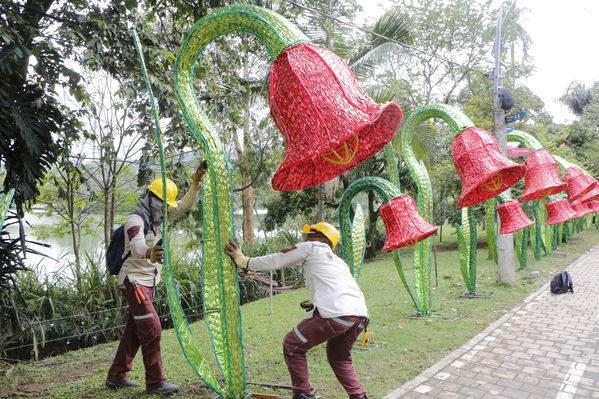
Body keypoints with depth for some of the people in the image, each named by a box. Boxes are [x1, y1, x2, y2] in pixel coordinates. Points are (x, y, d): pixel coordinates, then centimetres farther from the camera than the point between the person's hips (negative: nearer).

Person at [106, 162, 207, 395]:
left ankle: (116, 377, 27)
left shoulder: (158, 217, 7)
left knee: (134, 330, 15)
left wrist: (196, 181, -4)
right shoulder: (135, 220, -19)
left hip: (148, 282, 9)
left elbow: (185, 205, 9)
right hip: (133, 281, -9)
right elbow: (136, 247, -38)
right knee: (152, 330, -11)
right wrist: (150, 253, -61)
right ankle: (155, 382, -3)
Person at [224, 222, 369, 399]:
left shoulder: (311, 247, 14)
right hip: (361, 314, 8)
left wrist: (243, 260, 24)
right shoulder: (339, 262, 33)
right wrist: (315, 303, 41)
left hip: (335, 314, -8)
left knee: (292, 346, 13)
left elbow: (275, 260, 15)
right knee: (339, 358, 30)